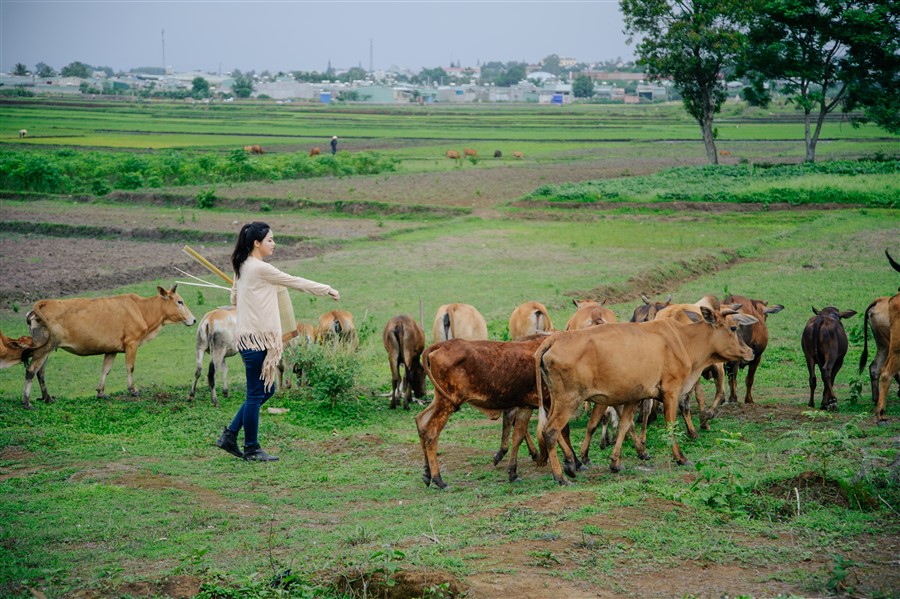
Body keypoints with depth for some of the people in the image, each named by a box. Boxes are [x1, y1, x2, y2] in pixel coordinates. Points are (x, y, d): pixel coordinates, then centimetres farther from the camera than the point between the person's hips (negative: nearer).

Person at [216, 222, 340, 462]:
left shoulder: (242, 267, 14)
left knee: (266, 389, 16)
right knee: (257, 393, -1)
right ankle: (251, 449, 8)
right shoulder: (260, 268, -15)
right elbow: (295, 282, -8)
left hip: (249, 337, 10)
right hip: (256, 338, -10)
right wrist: (328, 290, 2)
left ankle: (230, 435, 19)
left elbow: (234, 299, 24)